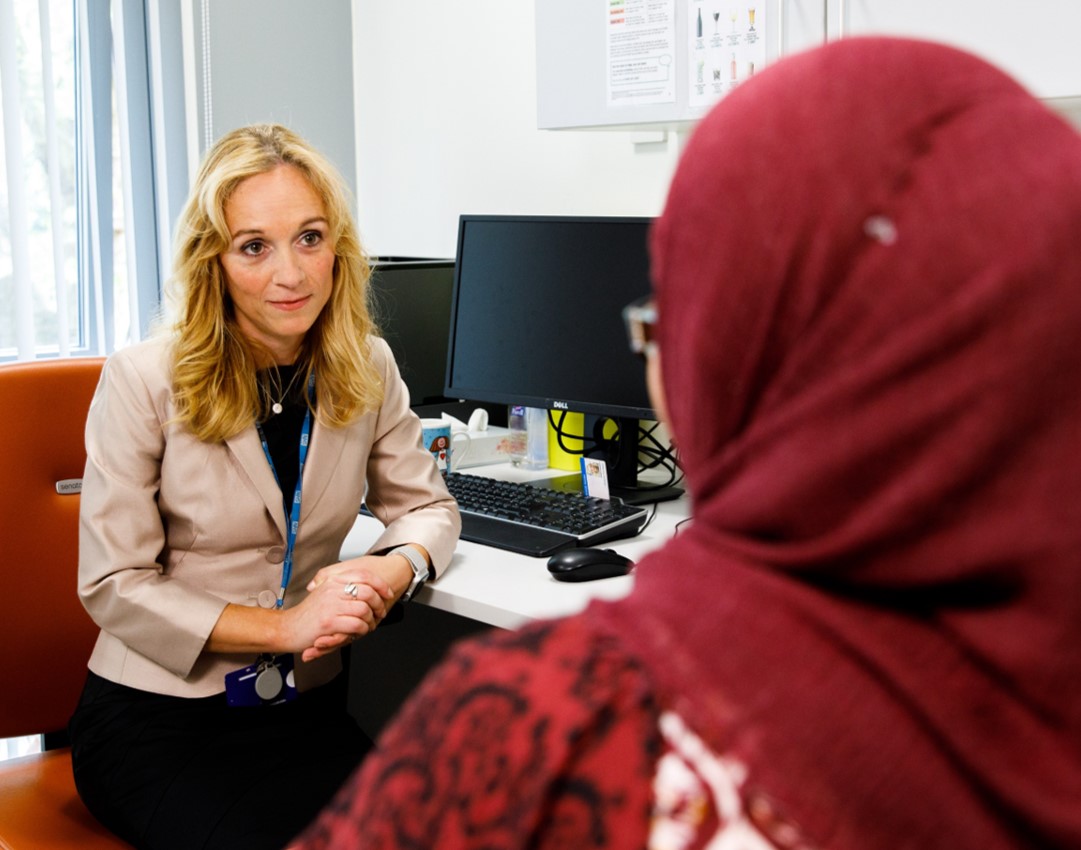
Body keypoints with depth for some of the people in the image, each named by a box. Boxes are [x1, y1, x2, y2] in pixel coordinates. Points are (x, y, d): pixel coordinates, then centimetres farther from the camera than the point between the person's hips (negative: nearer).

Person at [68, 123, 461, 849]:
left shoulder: (368, 368, 0)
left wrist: (391, 572, -13)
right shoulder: (145, 381, -12)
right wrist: (283, 626, -17)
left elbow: (427, 507, 11)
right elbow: (114, 585, -10)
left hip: (305, 707, 3)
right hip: (153, 715, -3)